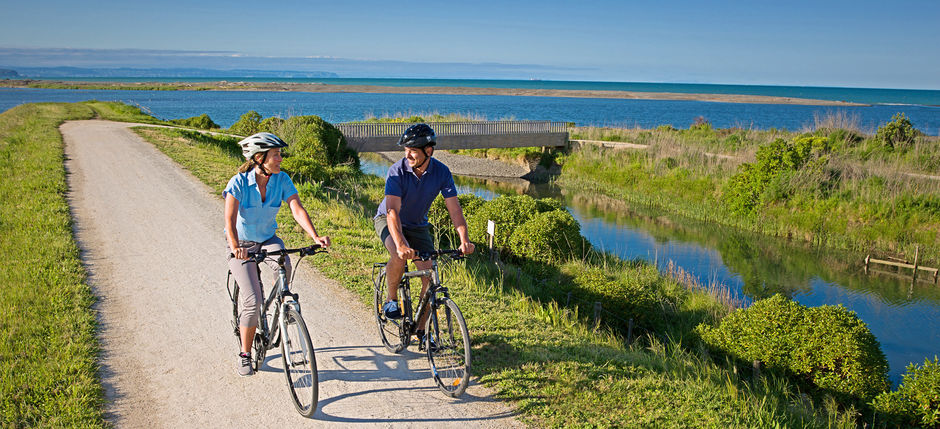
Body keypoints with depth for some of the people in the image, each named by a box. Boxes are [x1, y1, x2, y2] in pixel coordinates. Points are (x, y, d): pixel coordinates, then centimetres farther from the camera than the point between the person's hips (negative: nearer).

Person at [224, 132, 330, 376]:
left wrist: (315, 237, -36)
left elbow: (297, 209, -20)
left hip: (268, 240, 3)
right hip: (243, 245, -3)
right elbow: (230, 220, -30)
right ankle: (244, 354, 4)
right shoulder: (239, 183, -21)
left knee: (285, 267, -32)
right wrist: (235, 247, -48)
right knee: (253, 300, -15)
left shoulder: (282, 180, -11)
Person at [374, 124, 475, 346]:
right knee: (399, 257, -34)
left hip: (418, 225, 3)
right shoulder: (397, 171, -27)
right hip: (387, 221, -3)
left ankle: (421, 329, 7)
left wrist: (464, 240, -36)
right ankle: (391, 299, -7)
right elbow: (392, 211, -36)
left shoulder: (442, 173, -18)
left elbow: (454, 208, -20)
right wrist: (401, 244, -51)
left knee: (430, 276, -9)